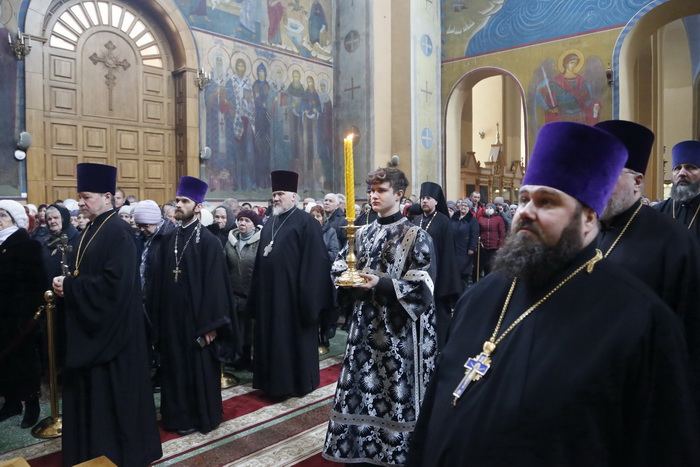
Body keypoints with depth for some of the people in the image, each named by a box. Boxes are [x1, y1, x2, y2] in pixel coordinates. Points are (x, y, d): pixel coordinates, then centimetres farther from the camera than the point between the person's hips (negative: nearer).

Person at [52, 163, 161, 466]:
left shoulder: (119, 232, -18)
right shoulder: (92, 230, 10)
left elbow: (114, 283, -26)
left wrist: (69, 286, -19)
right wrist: (64, 283, -3)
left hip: (110, 329, -9)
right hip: (89, 325, 9)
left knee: (113, 393, 4)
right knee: (92, 393, 18)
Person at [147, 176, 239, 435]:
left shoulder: (208, 241, -11)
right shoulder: (169, 239, 7)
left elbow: (215, 285, -13)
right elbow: (159, 281, 10)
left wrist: (211, 324, -15)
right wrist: (157, 317, 8)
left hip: (196, 319, -6)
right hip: (171, 318, 6)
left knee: (200, 369, 7)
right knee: (175, 369, 15)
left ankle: (202, 417, 24)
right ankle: (178, 415, 32)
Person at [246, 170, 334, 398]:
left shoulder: (306, 222, -10)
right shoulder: (270, 223, 13)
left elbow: (313, 262, -15)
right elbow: (260, 260, 15)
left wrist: (307, 295, -18)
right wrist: (256, 294, 13)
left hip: (293, 292, -7)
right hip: (269, 293, 7)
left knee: (295, 337, 5)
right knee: (272, 337, 14)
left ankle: (300, 381, 20)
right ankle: (274, 380, 28)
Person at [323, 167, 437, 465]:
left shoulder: (416, 236, -6)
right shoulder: (363, 234, 10)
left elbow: (422, 286, -11)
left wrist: (381, 284, -22)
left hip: (400, 328, -5)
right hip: (366, 324, 5)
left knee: (398, 391, 1)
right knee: (361, 386, 9)